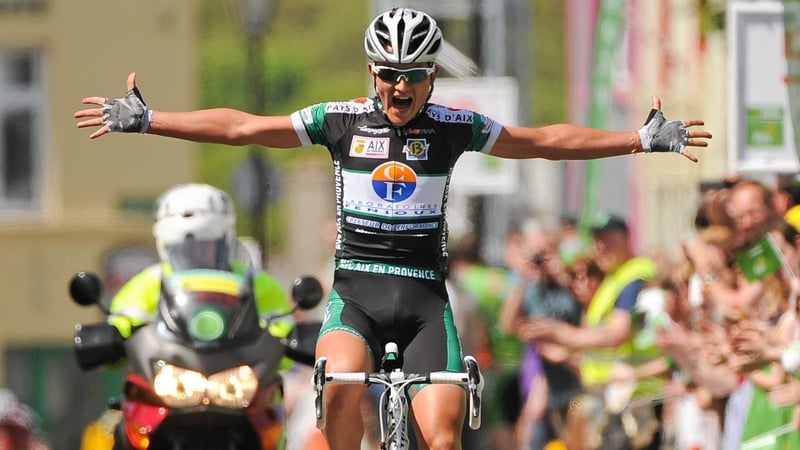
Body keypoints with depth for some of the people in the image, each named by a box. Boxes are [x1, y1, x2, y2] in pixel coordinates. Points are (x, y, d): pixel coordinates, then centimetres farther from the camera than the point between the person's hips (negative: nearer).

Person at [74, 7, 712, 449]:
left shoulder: (455, 128, 2)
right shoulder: (341, 121, 1)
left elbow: (546, 141, 8)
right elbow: (241, 127, 3)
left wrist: (644, 139, 4)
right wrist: (145, 120, -1)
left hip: (424, 296, 1)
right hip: (356, 286, -1)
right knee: (343, 382, -33)